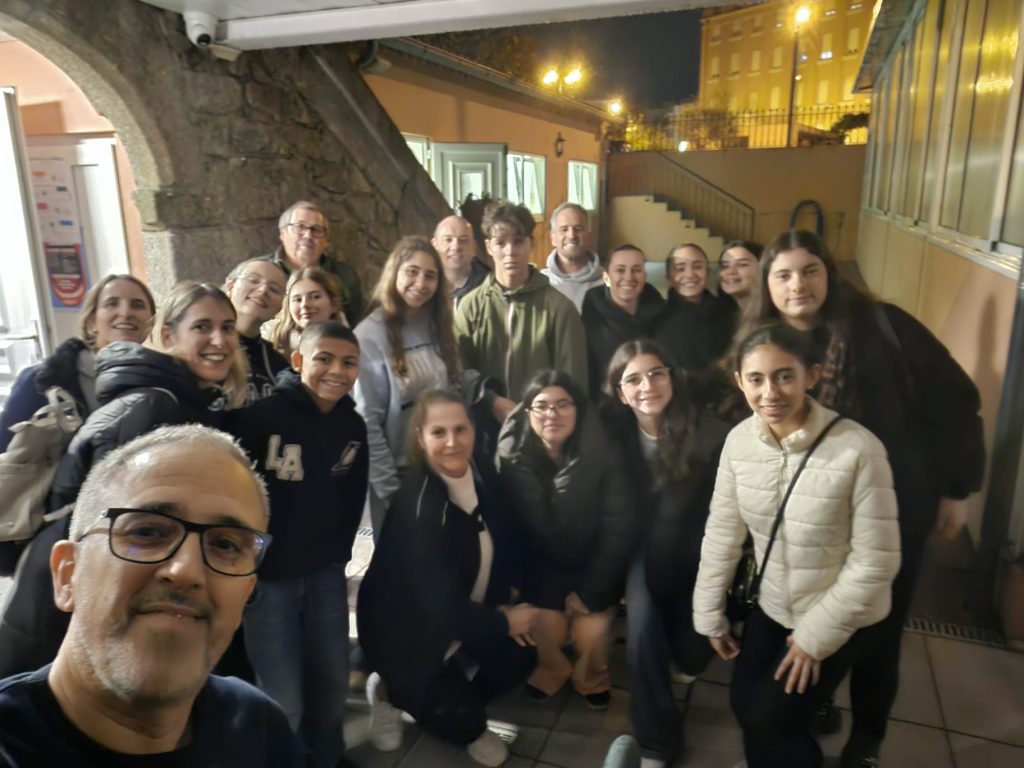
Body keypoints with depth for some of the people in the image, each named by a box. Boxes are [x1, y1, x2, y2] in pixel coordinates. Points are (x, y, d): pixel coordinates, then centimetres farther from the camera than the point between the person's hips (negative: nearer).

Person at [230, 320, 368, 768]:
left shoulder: (354, 426, 2)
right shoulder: (261, 415, -17)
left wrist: (338, 553, 11)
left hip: (326, 574, 5)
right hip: (266, 575, -5)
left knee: (332, 684, 15)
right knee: (283, 703, 1)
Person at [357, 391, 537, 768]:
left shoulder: (485, 477, -11)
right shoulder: (413, 502, -31)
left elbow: (504, 548, 4)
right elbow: (440, 603, -29)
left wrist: (503, 605, -9)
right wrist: (504, 622, -18)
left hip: (465, 614, 6)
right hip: (404, 628, -6)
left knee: (519, 658, -7)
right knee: (462, 718, -11)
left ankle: (459, 707, 19)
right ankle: (392, 692, 17)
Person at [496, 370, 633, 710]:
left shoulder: (601, 454, -21)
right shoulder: (511, 456, -18)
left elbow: (618, 529, -15)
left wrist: (592, 591, -12)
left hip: (592, 566, -1)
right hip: (541, 565, 1)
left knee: (591, 633, -11)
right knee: (546, 627, -11)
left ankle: (593, 677, 25)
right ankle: (551, 669, 25)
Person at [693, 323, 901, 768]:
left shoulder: (859, 449, -29)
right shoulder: (739, 440, -13)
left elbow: (875, 562, -21)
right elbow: (722, 533, -4)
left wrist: (815, 635, -14)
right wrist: (710, 614, 2)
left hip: (841, 617, -4)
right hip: (772, 607, 5)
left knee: (769, 721, -2)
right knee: (744, 705, 13)